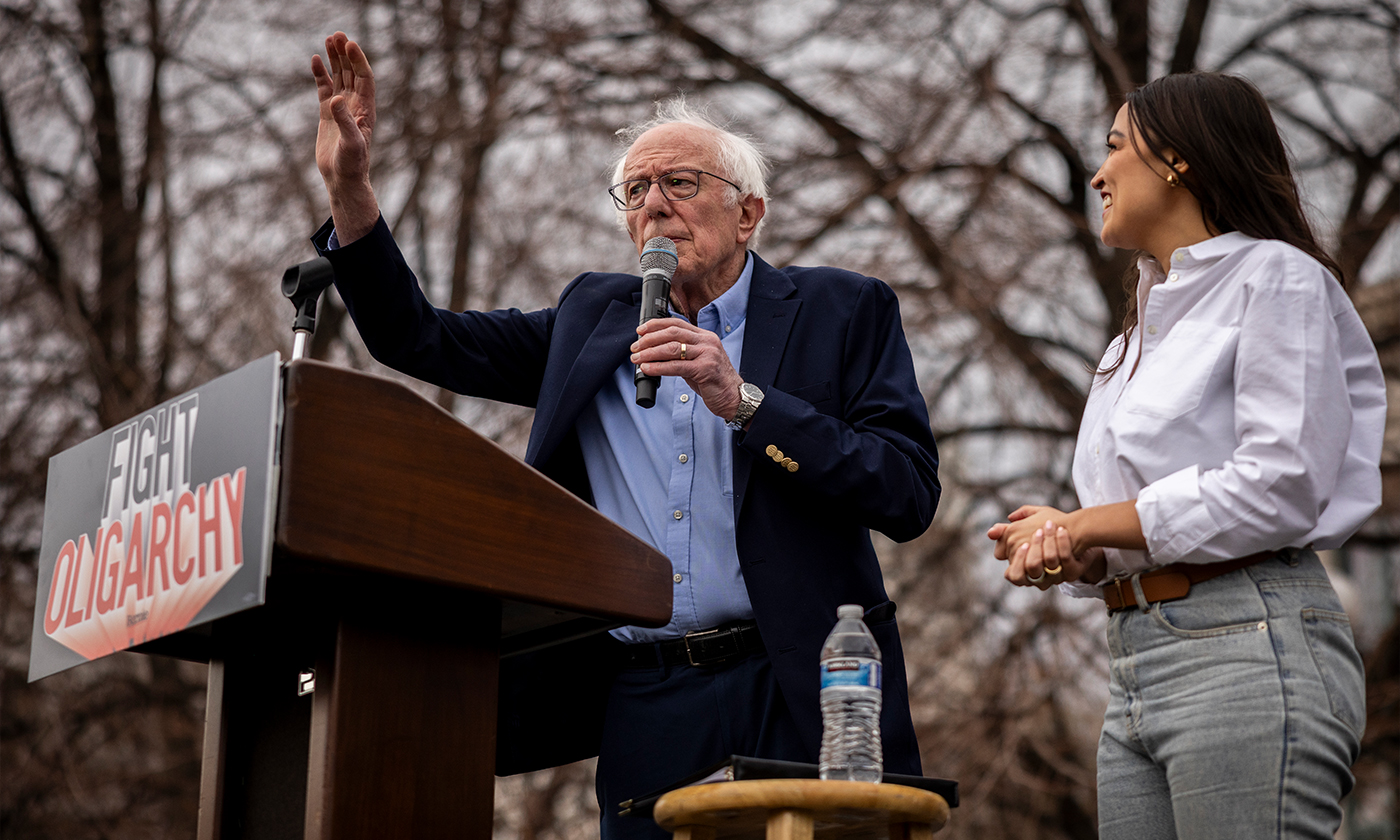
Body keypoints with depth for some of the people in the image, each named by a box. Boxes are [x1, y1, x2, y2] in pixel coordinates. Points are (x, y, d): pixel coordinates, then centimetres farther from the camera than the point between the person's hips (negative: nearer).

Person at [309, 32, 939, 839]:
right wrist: (350, 187, 4)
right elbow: (418, 340, 16)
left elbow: (911, 494, -6)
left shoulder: (842, 311, 5)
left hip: (798, 703, -3)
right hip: (644, 709, 3)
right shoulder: (593, 317, 17)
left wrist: (744, 400, -14)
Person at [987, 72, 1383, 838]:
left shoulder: (1276, 278, -2)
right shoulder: (1148, 320, 24)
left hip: (1248, 653, -8)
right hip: (1135, 673, 8)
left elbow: (1280, 488, -14)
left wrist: (1092, 524, -8)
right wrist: (1075, 551, 1)